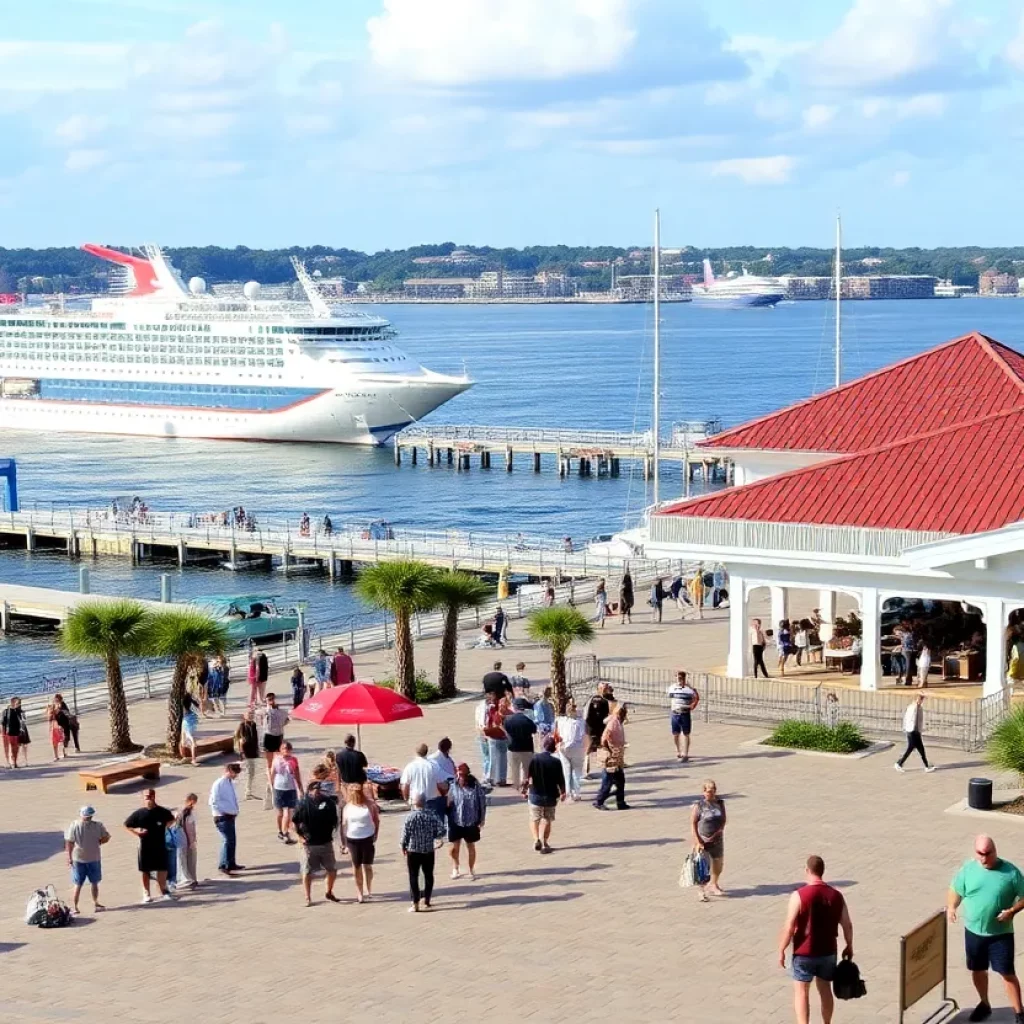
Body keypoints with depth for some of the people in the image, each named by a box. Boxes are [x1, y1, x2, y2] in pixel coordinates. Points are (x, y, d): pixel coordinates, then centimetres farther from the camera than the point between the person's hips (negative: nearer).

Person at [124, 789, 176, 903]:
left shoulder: (162, 812, -2)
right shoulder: (139, 813, -6)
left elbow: (171, 820, 19)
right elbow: (126, 824, 3)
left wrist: (164, 827, 5)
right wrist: (137, 832, -9)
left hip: (160, 845, 1)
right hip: (145, 846, -1)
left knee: (162, 869, 4)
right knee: (145, 871, 6)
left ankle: (163, 891, 19)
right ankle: (146, 894, 16)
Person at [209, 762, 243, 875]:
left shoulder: (230, 783, 10)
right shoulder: (219, 784, -16)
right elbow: (213, 802, -21)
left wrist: (235, 810, 9)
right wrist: (227, 810, -19)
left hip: (230, 816, 9)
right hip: (222, 817, -9)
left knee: (232, 840, 17)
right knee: (227, 840, -15)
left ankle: (231, 864, 30)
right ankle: (223, 866, -11)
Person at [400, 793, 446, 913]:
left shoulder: (410, 816, -13)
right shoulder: (432, 816, -3)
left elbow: (405, 834, -12)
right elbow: (441, 831, -6)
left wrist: (403, 847, 4)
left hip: (413, 851, -3)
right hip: (429, 851, 3)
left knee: (413, 877, 4)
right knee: (428, 875, 16)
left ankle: (415, 904, 1)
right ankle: (426, 901, 21)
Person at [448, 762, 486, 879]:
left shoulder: (475, 787, -10)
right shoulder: (453, 787, -9)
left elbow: (482, 803, -3)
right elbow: (449, 804, -4)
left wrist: (481, 820, -3)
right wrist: (449, 820, -9)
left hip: (471, 822, 0)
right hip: (456, 822, 0)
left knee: (471, 846, 14)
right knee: (455, 846, 6)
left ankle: (471, 870, 31)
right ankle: (455, 867, 33)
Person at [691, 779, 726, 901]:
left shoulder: (720, 803, 2)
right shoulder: (699, 805, -11)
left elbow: (723, 820, 2)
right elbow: (693, 824, -11)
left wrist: (716, 834, -12)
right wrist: (698, 841, -17)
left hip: (717, 839, 5)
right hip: (703, 840, -5)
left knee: (718, 863, 17)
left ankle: (713, 884, 40)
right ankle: (702, 891, 1)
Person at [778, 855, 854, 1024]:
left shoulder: (799, 895, -16)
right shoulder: (836, 895, -1)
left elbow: (788, 928, -17)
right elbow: (847, 925, 4)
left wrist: (781, 951, -6)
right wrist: (849, 947, 19)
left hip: (804, 953, -4)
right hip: (828, 951, 4)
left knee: (801, 992, 3)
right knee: (825, 989, 19)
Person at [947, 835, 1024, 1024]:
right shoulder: (967, 869, -6)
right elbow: (956, 891, 5)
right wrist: (951, 907, -15)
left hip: (1001, 933, -3)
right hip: (973, 931, 3)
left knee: (1007, 972, -2)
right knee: (977, 970, 16)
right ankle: (984, 1004, 37)